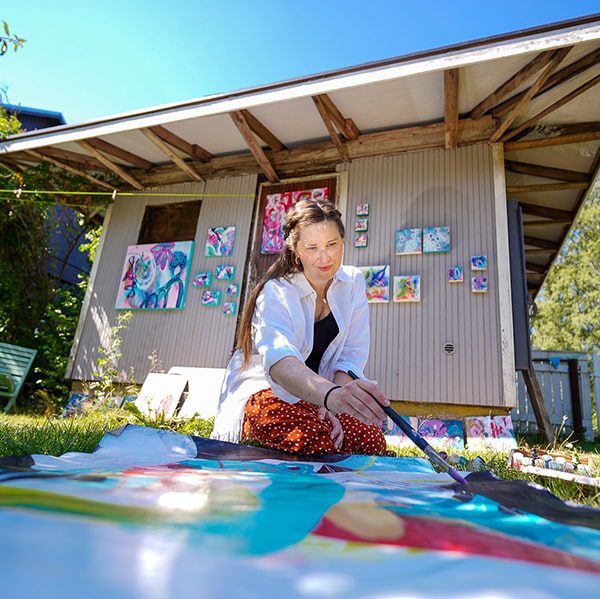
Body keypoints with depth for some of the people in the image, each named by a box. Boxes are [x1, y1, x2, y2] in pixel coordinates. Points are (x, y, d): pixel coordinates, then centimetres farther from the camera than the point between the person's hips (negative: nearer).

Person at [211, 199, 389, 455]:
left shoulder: (353, 282, -3)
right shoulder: (275, 292, -20)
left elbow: (352, 356, -6)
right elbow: (279, 360, -40)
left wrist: (331, 406, -22)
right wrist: (331, 395, -59)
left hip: (315, 394, 5)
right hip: (265, 393, -4)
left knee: (372, 440, -22)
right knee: (319, 440, -32)